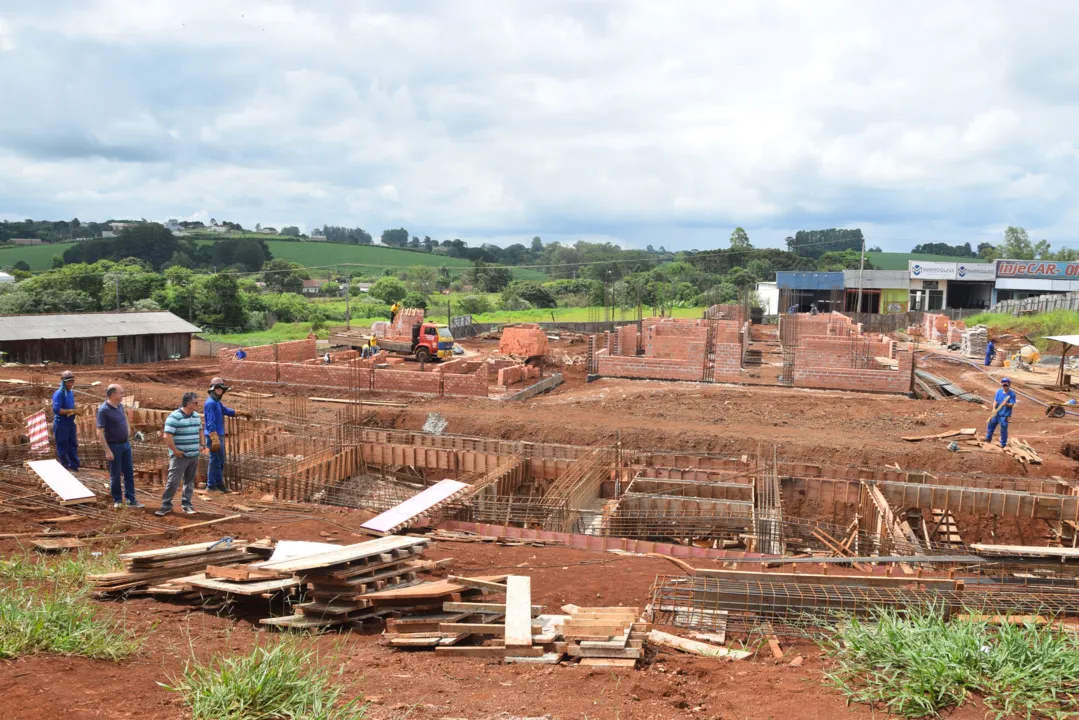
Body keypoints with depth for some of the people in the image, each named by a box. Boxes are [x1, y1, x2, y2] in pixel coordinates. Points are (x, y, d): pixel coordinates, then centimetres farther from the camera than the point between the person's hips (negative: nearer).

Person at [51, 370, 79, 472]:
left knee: (73, 444, 12)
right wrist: (70, 411, -22)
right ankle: (65, 467, 9)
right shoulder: (59, 393, -15)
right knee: (63, 446, 1)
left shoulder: (71, 393, 10)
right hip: (61, 424, -8)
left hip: (70, 423, 8)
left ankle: (73, 465, 21)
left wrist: (75, 411, 2)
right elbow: (56, 409, -24)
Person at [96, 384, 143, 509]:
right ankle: (117, 501, 20)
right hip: (114, 447, -7)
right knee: (115, 475, 6)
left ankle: (131, 500, 17)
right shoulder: (103, 410, -20)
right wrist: (107, 451, -22)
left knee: (129, 473, 10)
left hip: (126, 444, 7)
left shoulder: (120, 405, 2)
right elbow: (100, 433, -20)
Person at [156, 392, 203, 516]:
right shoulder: (174, 417, -15)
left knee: (189, 481, 12)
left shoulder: (196, 416, 10)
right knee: (173, 482, -5)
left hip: (194, 455, 7)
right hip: (180, 456, -7)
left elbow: (200, 430, 26)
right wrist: (175, 451, -17)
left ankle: (186, 504, 19)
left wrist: (200, 445, 15)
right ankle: (166, 505, 4)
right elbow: (167, 436, -19)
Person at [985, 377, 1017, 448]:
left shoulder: (1012, 394, -11)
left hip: (1005, 415, -5)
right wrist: (994, 409, -17)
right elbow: (995, 401, -2)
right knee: (991, 424, 18)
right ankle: (988, 439, 38)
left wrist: (1006, 404, -34)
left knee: (1003, 428, -1)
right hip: (996, 413, 5)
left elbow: (1012, 405, -13)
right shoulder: (999, 392, 1)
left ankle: (1003, 444, 14)